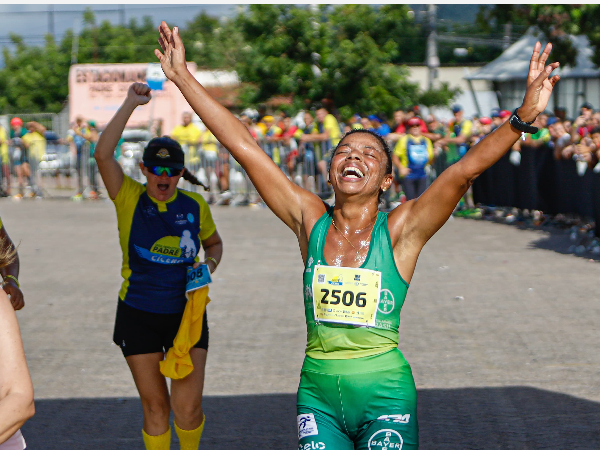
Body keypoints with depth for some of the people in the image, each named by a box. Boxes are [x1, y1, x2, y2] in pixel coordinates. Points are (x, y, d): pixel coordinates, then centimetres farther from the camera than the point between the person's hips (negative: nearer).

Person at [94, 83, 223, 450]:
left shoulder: (195, 206, 0)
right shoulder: (129, 198, -6)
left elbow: (214, 243, 19)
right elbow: (103, 154, -22)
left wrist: (209, 266, -4)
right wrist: (131, 104, -24)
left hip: (186, 312, 1)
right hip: (138, 315, -1)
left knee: (188, 406, -6)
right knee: (154, 404, 5)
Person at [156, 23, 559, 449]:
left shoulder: (400, 230, -4)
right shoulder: (309, 220, 3)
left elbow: (466, 169, -16)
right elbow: (243, 146, 3)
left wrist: (522, 116, -28)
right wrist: (183, 77, 3)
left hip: (385, 395, -2)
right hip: (318, 393, 3)